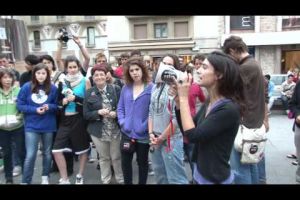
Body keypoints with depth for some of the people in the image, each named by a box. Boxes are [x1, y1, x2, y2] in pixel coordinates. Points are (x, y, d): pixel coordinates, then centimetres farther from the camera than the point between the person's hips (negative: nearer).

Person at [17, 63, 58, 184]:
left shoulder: (53, 88, -3)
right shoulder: (26, 87, -6)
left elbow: (57, 105, 4)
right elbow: (20, 105, -4)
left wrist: (49, 107, -17)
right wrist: (35, 109, -16)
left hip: (48, 126, 2)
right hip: (31, 126, -2)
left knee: (47, 153, 14)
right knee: (30, 155, -5)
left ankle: (45, 177, 32)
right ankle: (25, 181, 10)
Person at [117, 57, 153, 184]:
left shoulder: (151, 88, -10)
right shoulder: (126, 87, 5)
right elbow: (120, 107, 9)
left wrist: (146, 126, -17)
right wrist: (122, 121, -5)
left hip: (143, 134, -4)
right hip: (127, 132, 4)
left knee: (142, 162, 16)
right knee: (125, 161, 15)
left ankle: (142, 183, 35)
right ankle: (127, 183, 35)